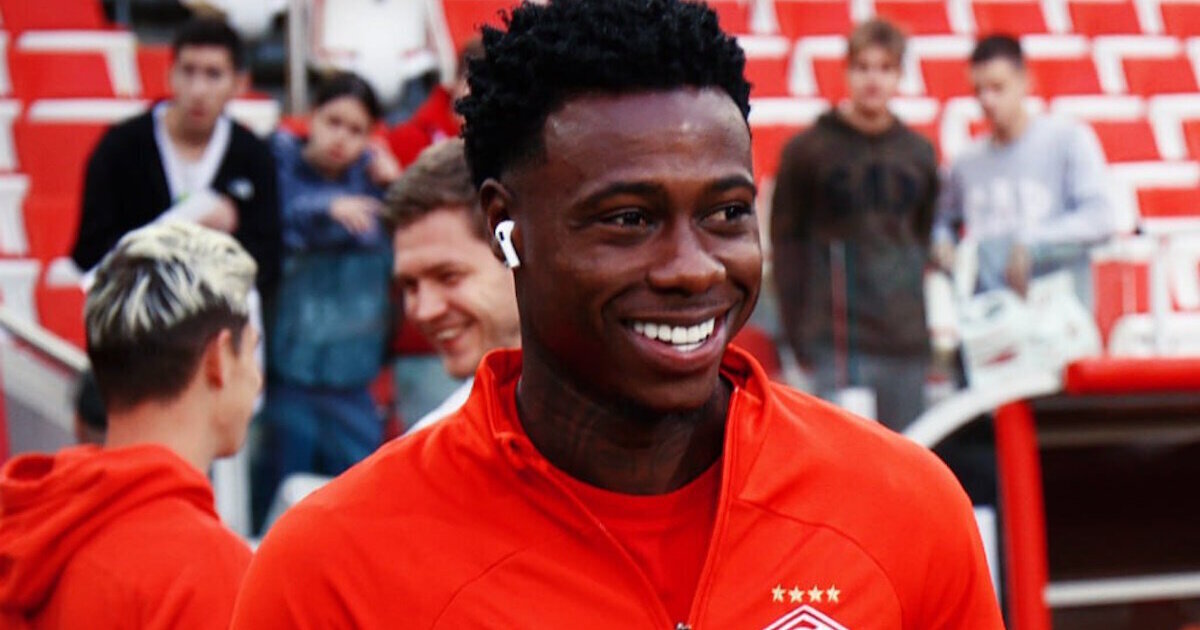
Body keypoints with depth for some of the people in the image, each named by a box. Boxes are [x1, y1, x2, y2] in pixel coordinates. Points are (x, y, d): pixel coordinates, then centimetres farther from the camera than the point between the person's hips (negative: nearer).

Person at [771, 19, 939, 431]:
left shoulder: (918, 153, 12)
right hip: (840, 346, -4)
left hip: (907, 343, 4)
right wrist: (798, 333, -5)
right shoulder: (809, 149, 0)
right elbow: (785, 241, 0)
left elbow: (926, 239, 16)